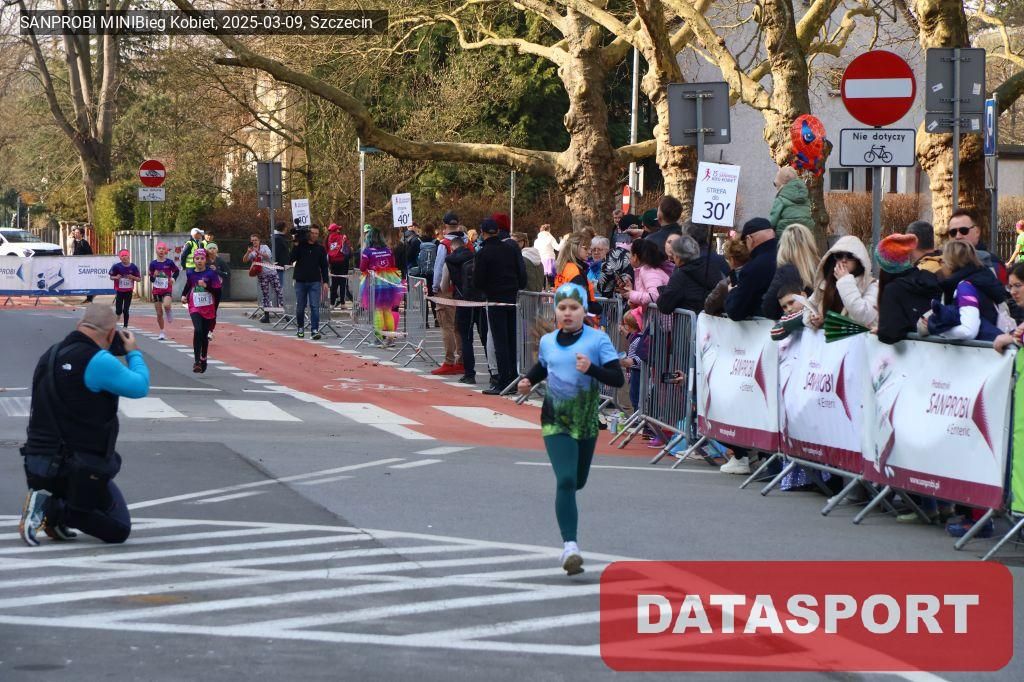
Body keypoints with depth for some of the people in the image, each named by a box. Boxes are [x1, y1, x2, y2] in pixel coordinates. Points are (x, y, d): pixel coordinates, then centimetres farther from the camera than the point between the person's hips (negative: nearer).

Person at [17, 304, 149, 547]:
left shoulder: (50, 355, 8)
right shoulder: (98, 361, -17)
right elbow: (140, 387, -9)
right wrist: (133, 352, 9)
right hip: (78, 469, -8)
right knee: (118, 530, 5)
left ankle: (46, 502, 7)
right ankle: (53, 509, -13)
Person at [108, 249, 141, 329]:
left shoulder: (133, 267, -4)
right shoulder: (116, 266, -6)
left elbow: (139, 279, 2)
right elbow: (111, 277, 4)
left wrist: (132, 277, -17)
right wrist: (116, 277, -17)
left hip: (128, 292, 0)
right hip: (119, 291, 0)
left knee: (126, 310, -1)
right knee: (119, 311, -4)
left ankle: (125, 327, 9)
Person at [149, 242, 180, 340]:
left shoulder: (169, 262, -5)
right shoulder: (153, 264, -1)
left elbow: (176, 271, 13)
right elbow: (151, 280, 4)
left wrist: (173, 278, -4)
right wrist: (154, 276, -17)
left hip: (167, 289, -2)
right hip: (157, 290, 2)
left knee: (166, 305, -32)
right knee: (159, 313, 5)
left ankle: (169, 314, 4)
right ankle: (162, 333, 20)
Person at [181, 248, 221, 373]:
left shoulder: (211, 273, -6)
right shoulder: (190, 274, 2)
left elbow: (217, 291, -7)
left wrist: (206, 286, -21)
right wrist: (183, 295, 6)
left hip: (208, 309, 0)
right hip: (195, 308, 0)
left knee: (205, 335, 10)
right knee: (198, 331, -20)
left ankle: (203, 359, 32)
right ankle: (197, 362, -23)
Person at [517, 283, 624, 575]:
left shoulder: (598, 340, -7)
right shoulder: (547, 341, 4)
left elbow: (618, 379, -13)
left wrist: (591, 368, -28)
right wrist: (528, 380, 7)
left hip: (586, 422, 0)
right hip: (555, 422, 0)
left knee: (577, 482, 15)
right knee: (566, 480, -16)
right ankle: (570, 545, -20)